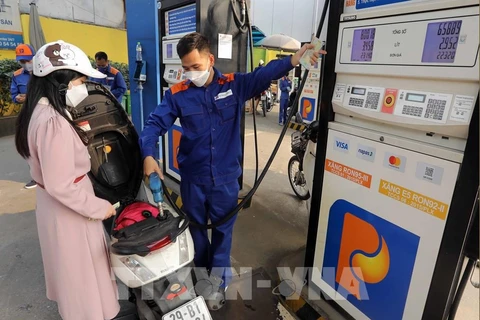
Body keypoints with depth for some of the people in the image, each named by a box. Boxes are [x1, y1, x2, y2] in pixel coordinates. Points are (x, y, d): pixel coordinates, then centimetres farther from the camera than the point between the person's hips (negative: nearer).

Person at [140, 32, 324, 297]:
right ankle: (200, 270, 49)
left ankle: (218, 279, 42)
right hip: (193, 177, 1)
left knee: (222, 230, 17)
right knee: (195, 227, 21)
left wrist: (295, 59, -25)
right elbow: (155, 123, -7)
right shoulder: (177, 94, -5)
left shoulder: (235, 85, -4)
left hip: (225, 176, 0)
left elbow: (264, 74, -10)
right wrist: (148, 155, -22)